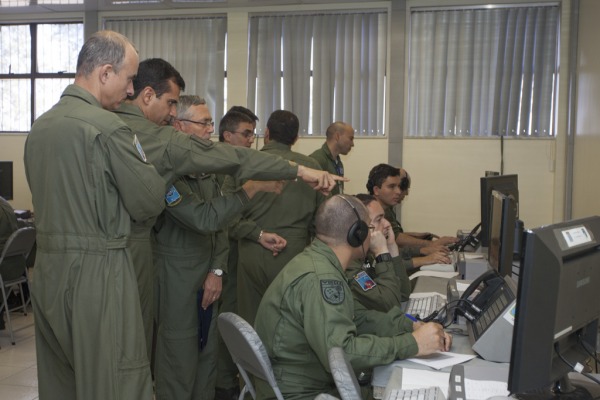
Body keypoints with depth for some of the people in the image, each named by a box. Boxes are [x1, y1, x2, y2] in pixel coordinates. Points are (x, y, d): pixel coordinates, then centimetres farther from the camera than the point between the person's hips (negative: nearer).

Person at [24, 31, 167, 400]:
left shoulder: (40, 126, 10)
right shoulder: (108, 127, -15)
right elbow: (149, 203, -11)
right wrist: (153, 175, 7)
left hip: (49, 270, 8)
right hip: (96, 272, -8)